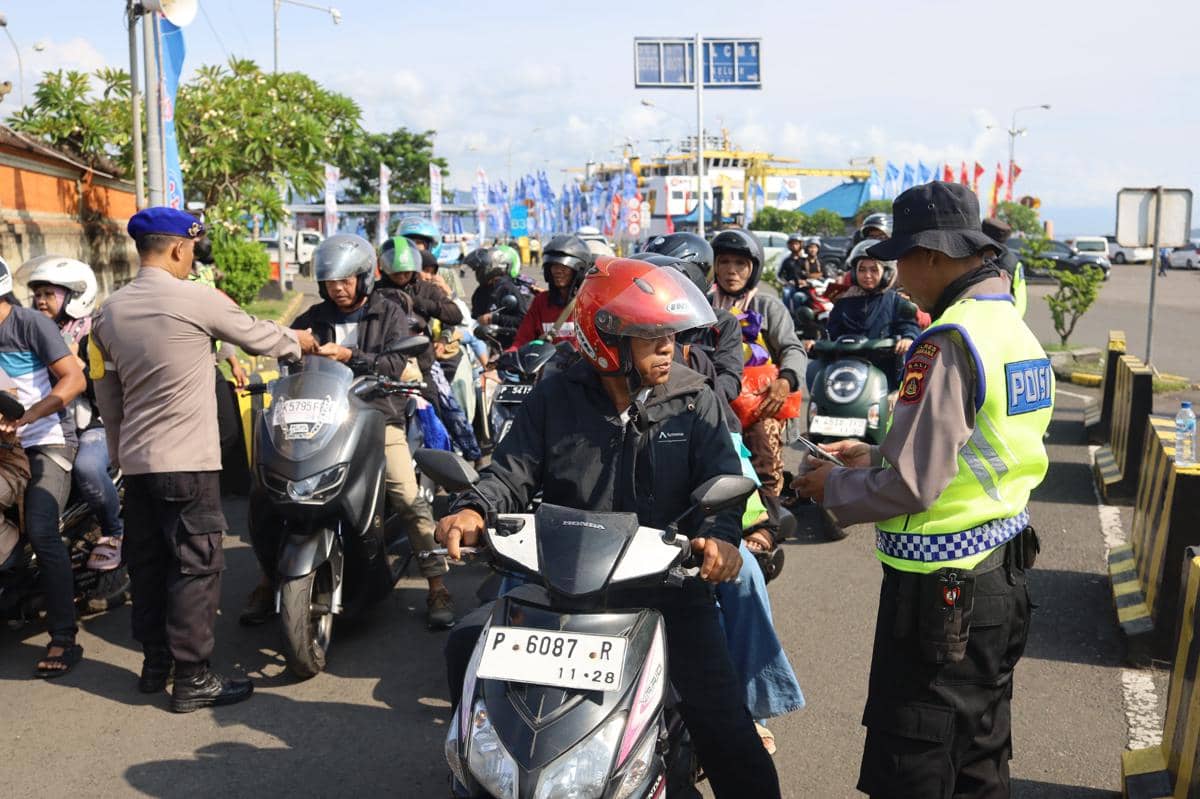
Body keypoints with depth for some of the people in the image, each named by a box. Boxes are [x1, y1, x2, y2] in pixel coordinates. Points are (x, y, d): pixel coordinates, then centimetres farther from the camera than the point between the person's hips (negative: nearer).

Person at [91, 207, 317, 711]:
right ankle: (193, 679, 4)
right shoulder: (196, 300, -12)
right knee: (196, 567, -1)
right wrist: (297, 342, 20)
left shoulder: (110, 312, 8)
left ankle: (154, 664, 26)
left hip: (136, 461, 7)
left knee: (146, 564, 15)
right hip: (188, 462, -7)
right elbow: (257, 336, 0)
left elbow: (107, 393, 13)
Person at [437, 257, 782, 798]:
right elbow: (512, 470, 2)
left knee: (722, 723, -12)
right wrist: (474, 511, -20)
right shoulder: (555, 398, 2)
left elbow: (722, 479, -8)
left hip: (667, 581, -1)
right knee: (467, 646, -6)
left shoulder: (693, 402, 1)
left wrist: (721, 536, -30)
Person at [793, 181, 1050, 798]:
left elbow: (911, 486, -21)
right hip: (1004, 573, 10)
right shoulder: (1016, 330, 9)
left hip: (940, 587, -10)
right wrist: (877, 456, 15)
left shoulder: (948, 342, -20)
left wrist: (833, 488, -5)